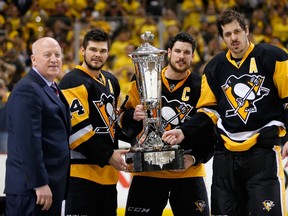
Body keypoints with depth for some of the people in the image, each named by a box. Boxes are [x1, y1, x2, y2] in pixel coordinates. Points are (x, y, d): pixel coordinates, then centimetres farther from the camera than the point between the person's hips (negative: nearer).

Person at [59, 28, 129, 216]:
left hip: (107, 171, 9)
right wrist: (107, 156, -16)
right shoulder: (73, 82, -12)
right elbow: (76, 128, -19)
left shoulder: (111, 81, 16)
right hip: (81, 170, -9)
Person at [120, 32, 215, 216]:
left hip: (188, 173, -1)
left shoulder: (201, 86, 0)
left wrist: (195, 157, -13)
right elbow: (125, 123, 6)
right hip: (148, 171, 1)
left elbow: (212, 131, 0)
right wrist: (134, 117, -16)